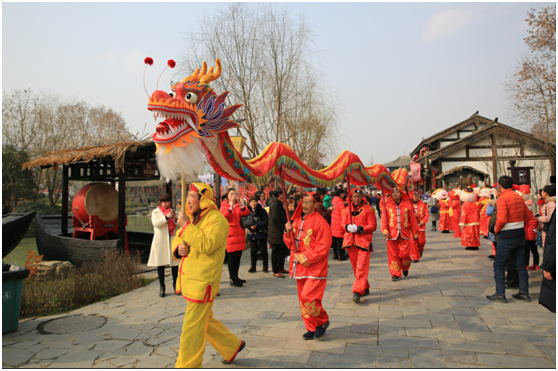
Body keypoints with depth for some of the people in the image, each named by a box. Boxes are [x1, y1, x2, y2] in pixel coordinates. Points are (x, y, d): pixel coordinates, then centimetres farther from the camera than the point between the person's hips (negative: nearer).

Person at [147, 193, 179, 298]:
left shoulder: (173, 212, 15)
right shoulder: (155, 212, 8)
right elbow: (156, 223, -11)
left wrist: (175, 219, -16)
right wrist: (166, 217, -26)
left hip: (172, 240, 2)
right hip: (160, 241, -2)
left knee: (174, 263, -2)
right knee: (160, 264, 2)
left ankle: (175, 285, 10)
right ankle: (161, 287, 12)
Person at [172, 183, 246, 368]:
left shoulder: (216, 219, -14)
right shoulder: (195, 218, 15)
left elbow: (207, 245, -28)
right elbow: (177, 239, 20)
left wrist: (186, 225, -23)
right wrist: (178, 248, -3)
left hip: (203, 281, -10)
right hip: (189, 278, 10)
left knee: (192, 326, -2)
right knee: (204, 321, 19)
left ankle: (187, 365, 12)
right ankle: (232, 346, 35)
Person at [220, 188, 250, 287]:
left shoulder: (239, 205, 14)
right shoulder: (224, 206, 3)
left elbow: (246, 213, -5)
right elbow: (223, 217, -16)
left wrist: (240, 203, -15)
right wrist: (231, 207, -22)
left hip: (240, 234, 5)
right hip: (230, 234, -5)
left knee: (238, 257, 10)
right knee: (232, 257, -5)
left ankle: (236, 277, 21)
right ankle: (232, 279, -1)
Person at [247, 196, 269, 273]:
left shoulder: (262, 211, -7)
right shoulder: (248, 211, 2)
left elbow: (265, 222, -12)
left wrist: (256, 225, -21)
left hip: (262, 233, -2)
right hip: (252, 234, 2)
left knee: (263, 250, 4)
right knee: (253, 250, 4)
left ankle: (265, 266, 17)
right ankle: (253, 266, 18)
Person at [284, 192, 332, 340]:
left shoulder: (320, 222, -12)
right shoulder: (297, 220, 10)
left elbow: (322, 248, -16)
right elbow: (291, 244, 16)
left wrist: (303, 257, -16)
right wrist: (288, 232, -3)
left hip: (315, 269, -7)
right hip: (300, 268, 7)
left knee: (308, 298, -12)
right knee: (303, 300, 11)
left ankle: (323, 322, 14)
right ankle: (312, 328, 26)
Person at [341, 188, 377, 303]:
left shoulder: (368, 209, -1)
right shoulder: (347, 210, 12)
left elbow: (373, 226, -5)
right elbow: (343, 223, 12)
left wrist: (360, 229, -16)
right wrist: (348, 227, -10)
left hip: (363, 241, -5)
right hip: (350, 241, 5)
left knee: (362, 267, -12)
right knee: (355, 267, 11)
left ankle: (357, 292, -14)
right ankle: (365, 288, 26)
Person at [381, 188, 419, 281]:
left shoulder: (407, 204, 5)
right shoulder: (387, 205, 4)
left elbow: (412, 220, 9)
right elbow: (384, 219, 3)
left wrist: (415, 233, 12)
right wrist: (385, 231, -8)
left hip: (405, 235, 0)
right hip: (392, 235, 0)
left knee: (405, 254, -1)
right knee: (393, 255, 1)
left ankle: (405, 268, 31)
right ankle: (395, 274, 13)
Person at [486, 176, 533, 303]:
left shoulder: (502, 198, -16)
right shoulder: (519, 197, 9)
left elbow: (502, 219, -25)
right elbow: (527, 216, 16)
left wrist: (496, 229, -8)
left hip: (507, 236, -8)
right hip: (520, 234, 8)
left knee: (499, 265, 2)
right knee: (520, 265, 14)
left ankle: (500, 295, 4)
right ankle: (524, 293, 20)